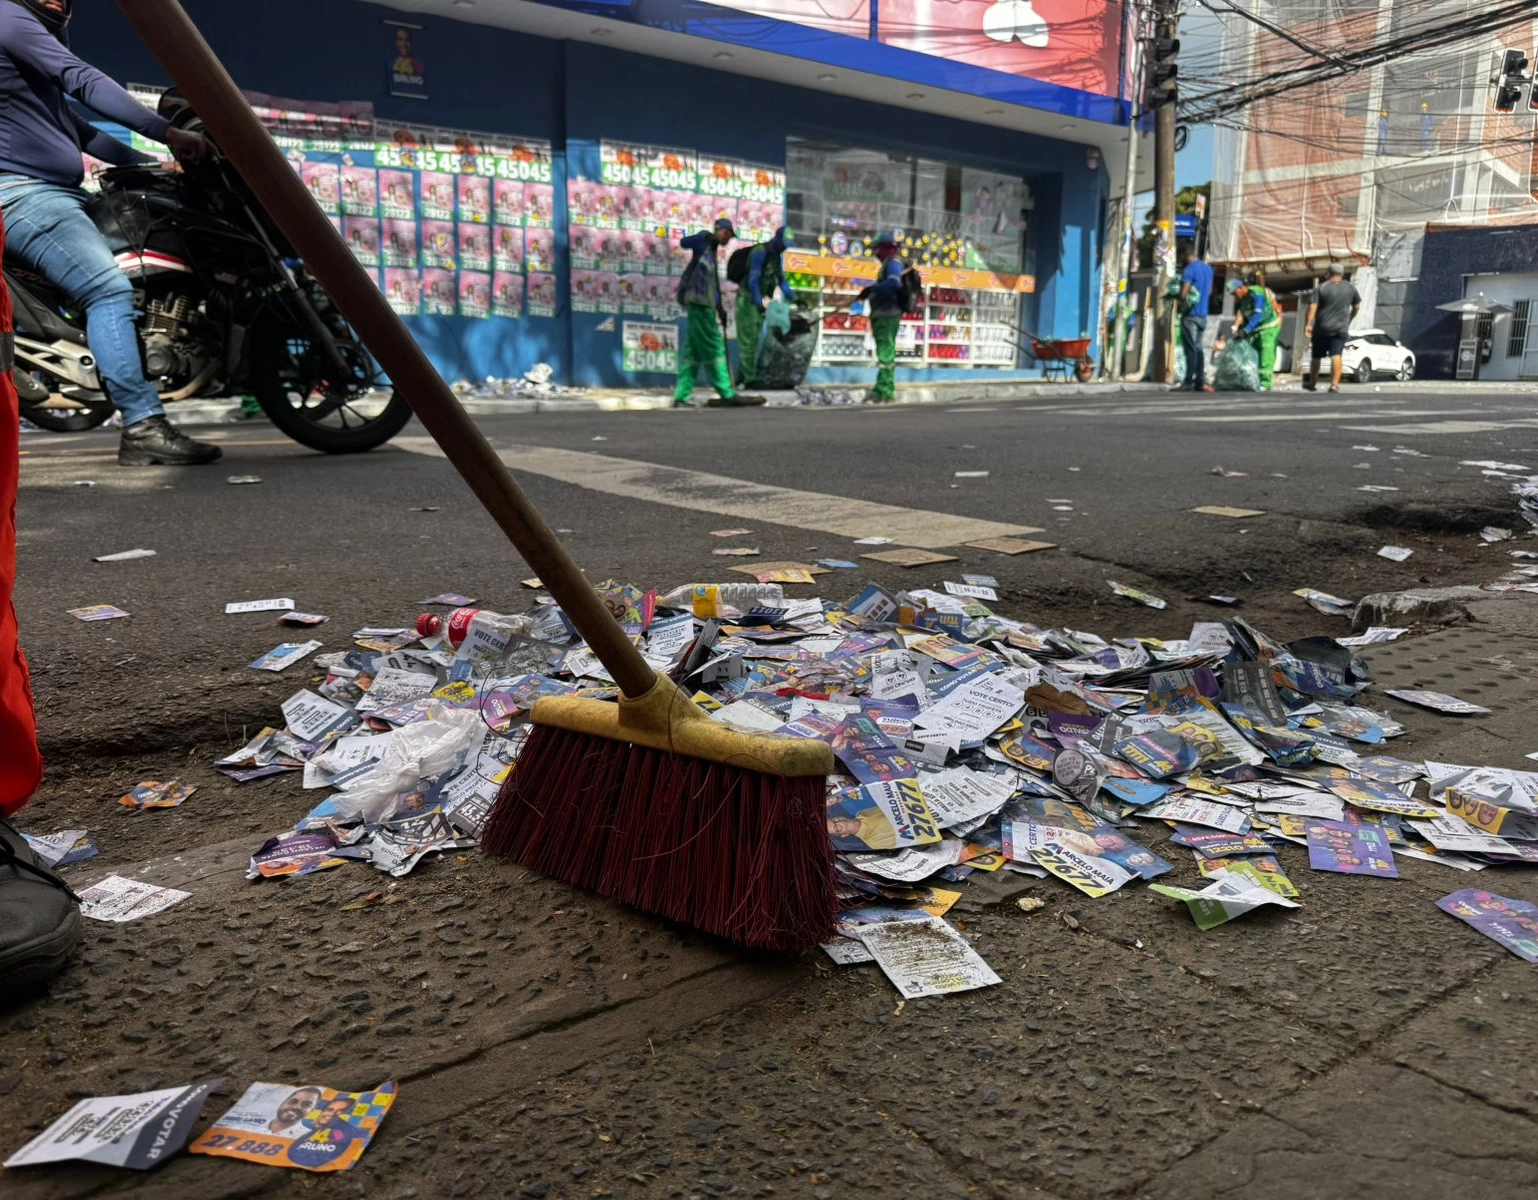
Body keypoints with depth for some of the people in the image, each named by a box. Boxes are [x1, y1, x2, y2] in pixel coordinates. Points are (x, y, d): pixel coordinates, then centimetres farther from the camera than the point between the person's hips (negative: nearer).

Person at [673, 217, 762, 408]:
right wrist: (706, 237, -37)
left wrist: (719, 307, 28)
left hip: (703, 303, 9)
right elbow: (684, 242, -23)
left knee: (693, 351, 8)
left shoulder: (711, 248, 23)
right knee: (713, 349, -8)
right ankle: (728, 395, -6)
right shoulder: (705, 240, -2)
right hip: (698, 301, -9)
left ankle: (681, 397, 8)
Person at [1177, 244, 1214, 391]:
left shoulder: (1189, 269, -13)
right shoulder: (1208, 268, 12)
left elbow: (1183, 294, -17)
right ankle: (1200, 382, 10)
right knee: (1198, 348, 11)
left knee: (1190, 348, -9)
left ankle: (1188, 382, -10)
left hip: (1190, 314, -8)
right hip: (1203, 314, 8)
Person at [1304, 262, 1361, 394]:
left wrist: (1309, 324, -16)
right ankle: (1335, 384, -17)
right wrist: (1349, 320, 29)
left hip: (1321, 328, -1)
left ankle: (1312, 383, 24)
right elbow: (1357, 307, 15)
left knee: (1316, 356, 12)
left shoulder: (1322, 287, -2)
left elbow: (1313, 306, -13)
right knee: (1336, 356, -5)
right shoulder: (1350, 288, 7)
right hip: (1341, 328, 1)